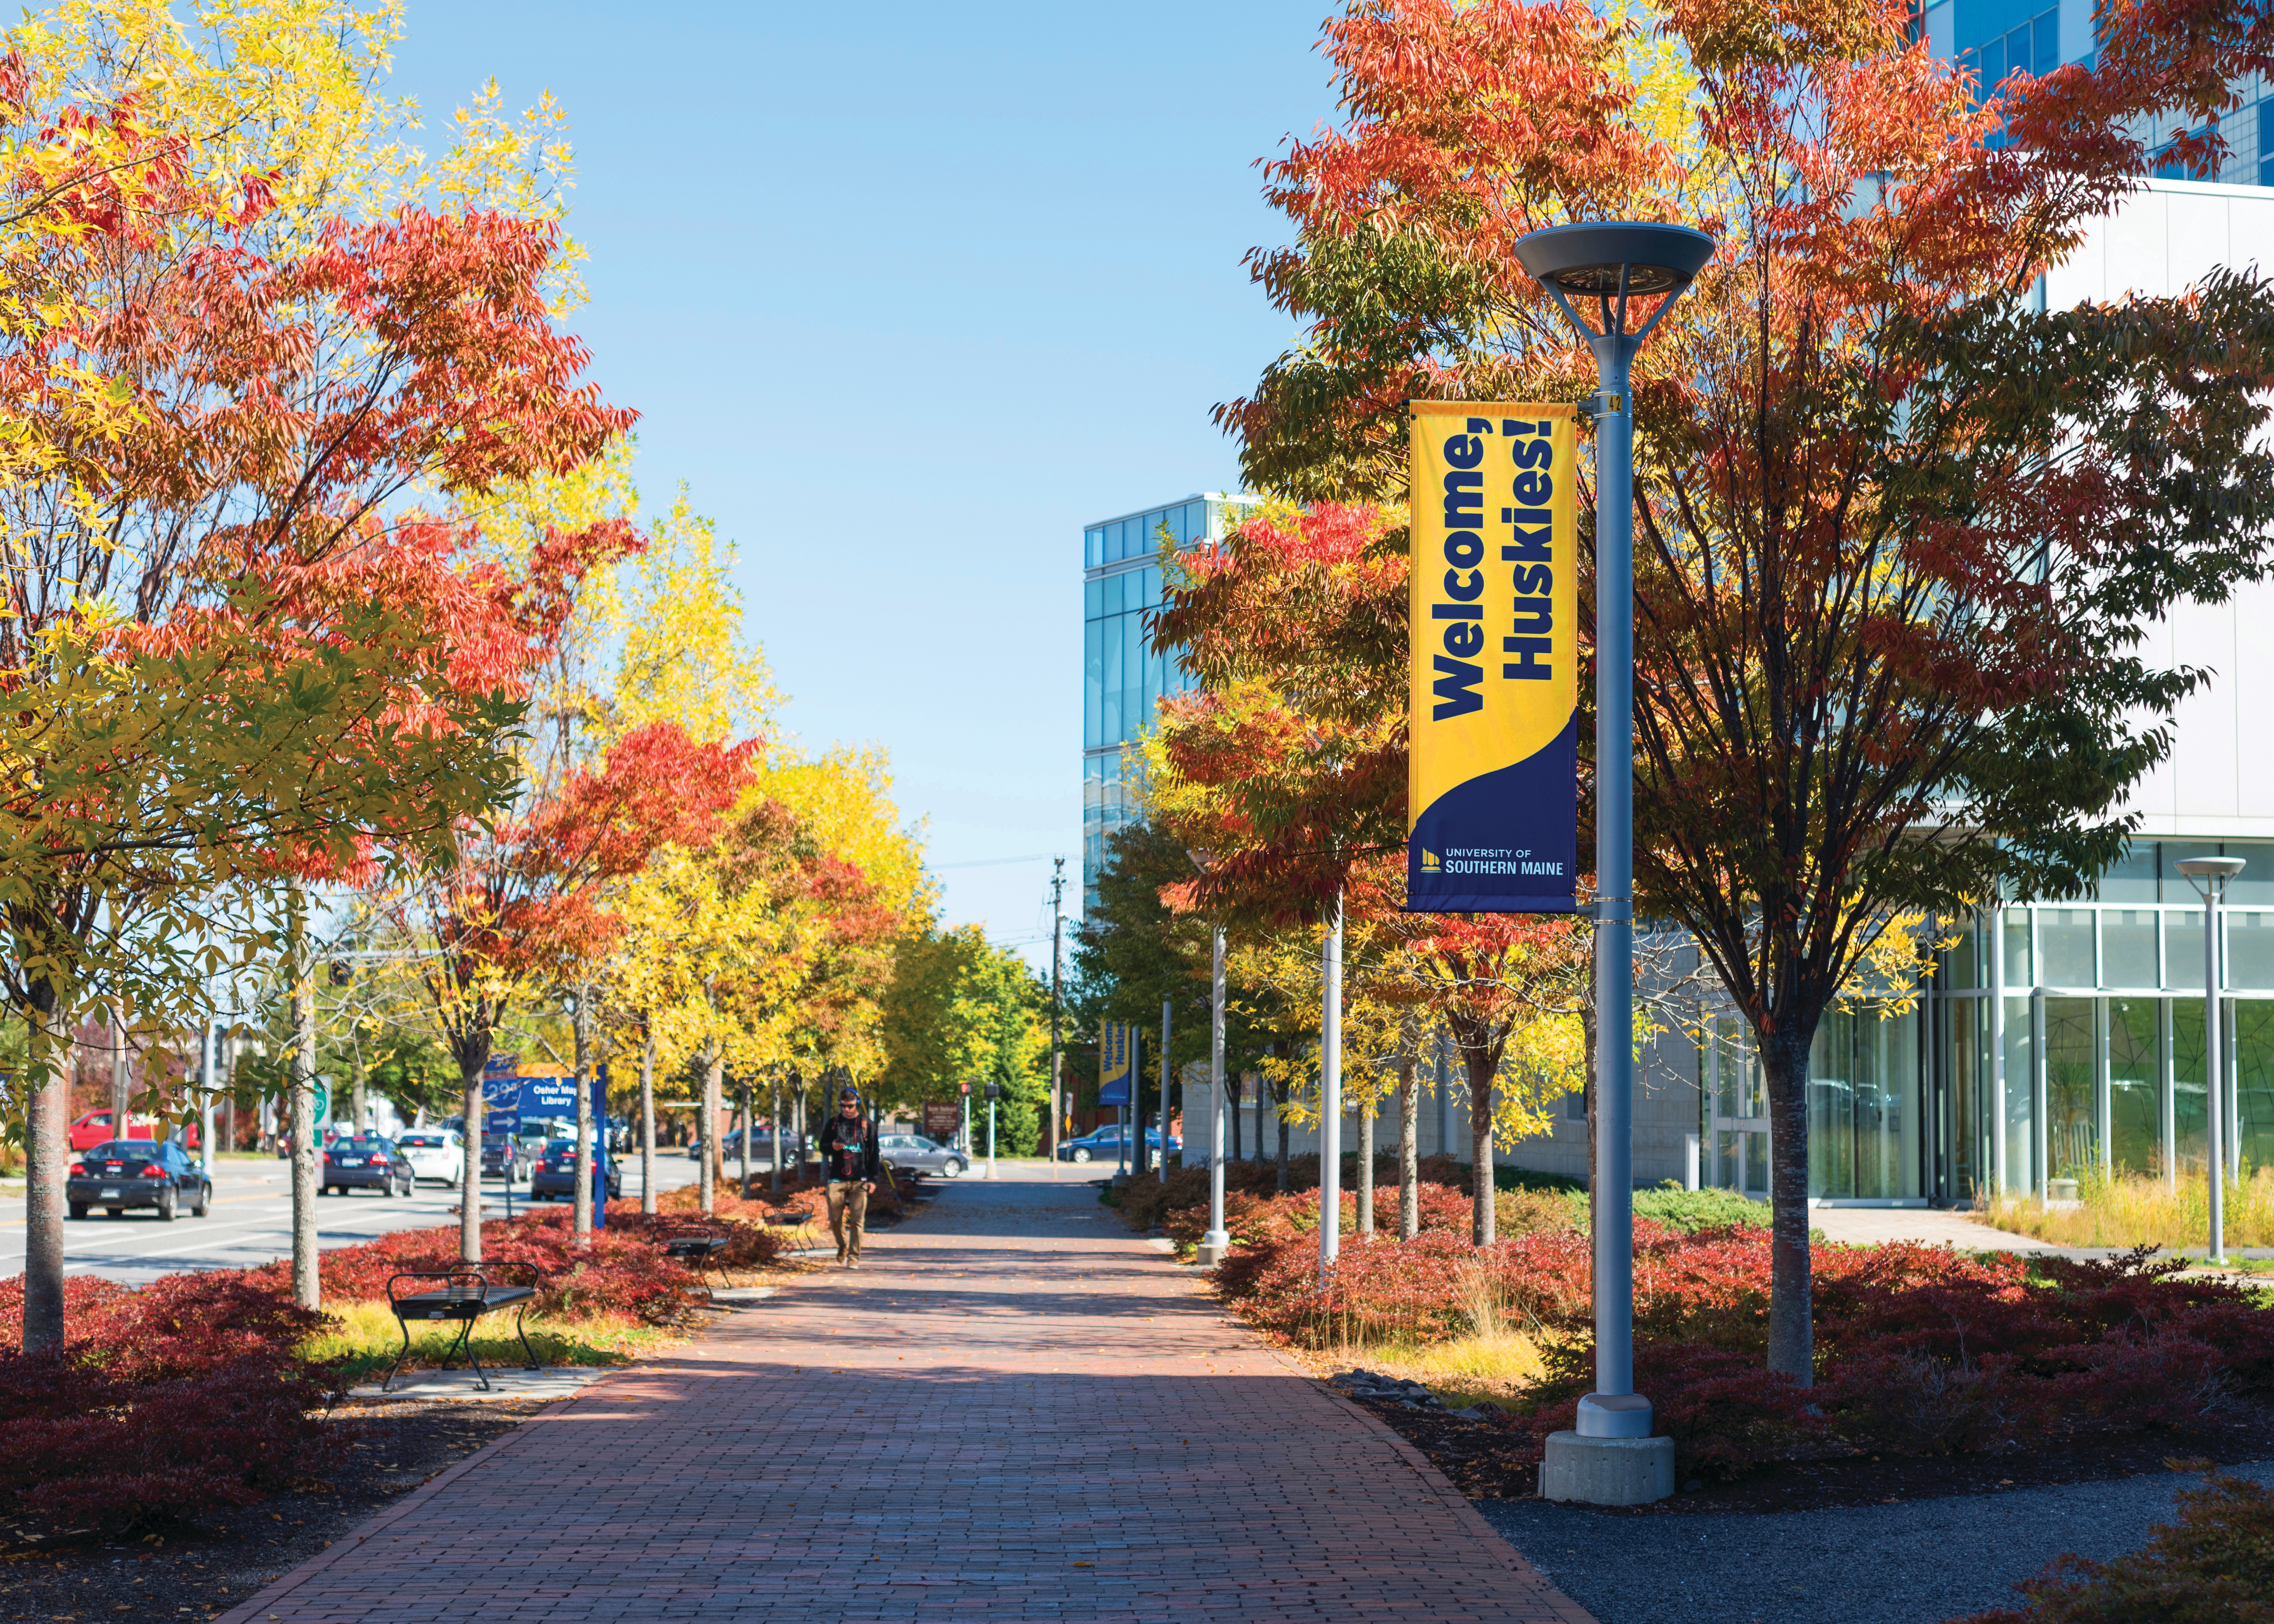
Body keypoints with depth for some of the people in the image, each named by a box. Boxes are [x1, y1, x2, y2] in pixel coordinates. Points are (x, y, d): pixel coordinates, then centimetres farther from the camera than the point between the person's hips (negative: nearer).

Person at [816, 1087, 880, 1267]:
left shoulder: (867, 1125, 6)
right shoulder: (834, 1123, 9)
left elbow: (874, 1154, 7)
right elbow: (823, 1147, 14)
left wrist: (873, 1179, 0)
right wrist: (832, 1147, -11)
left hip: (860, 1181, -2)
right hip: (837, 1180, 2)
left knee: (857, 1221, -6)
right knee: (835, 1220, 1)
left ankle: (854, 1256, -1)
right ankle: (843, 1247, 27)